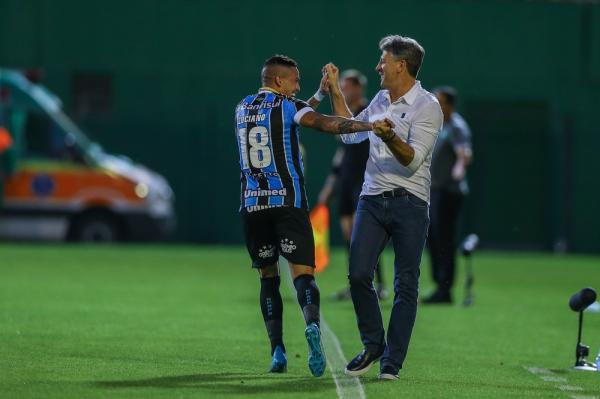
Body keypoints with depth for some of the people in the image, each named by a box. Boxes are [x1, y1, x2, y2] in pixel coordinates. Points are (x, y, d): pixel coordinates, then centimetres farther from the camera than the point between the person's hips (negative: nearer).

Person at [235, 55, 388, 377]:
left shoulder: (243, 109, 14)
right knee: (302, 272, -8)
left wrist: (319, 94, 28)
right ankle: (312, 325, -36)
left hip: (252, 205, 4)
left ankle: (277, 349, 2)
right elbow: (325, 124, -18)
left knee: (268, 277, 12)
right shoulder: (287, 107, -2)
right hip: (288, 202, -4)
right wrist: (372, 126, -26)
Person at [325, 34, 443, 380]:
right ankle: (373, 345, 12)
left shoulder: (427, 106, -8)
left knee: (406, 284, -3)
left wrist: (390, 137, -33)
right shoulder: (380, 101, 15)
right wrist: (336, 92, 25)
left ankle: (392, 361, 1)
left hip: (409, 204, -6)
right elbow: (351, 133, 29)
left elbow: (412, 160, -16)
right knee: (358, 274, -4)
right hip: (373, 199, 6)